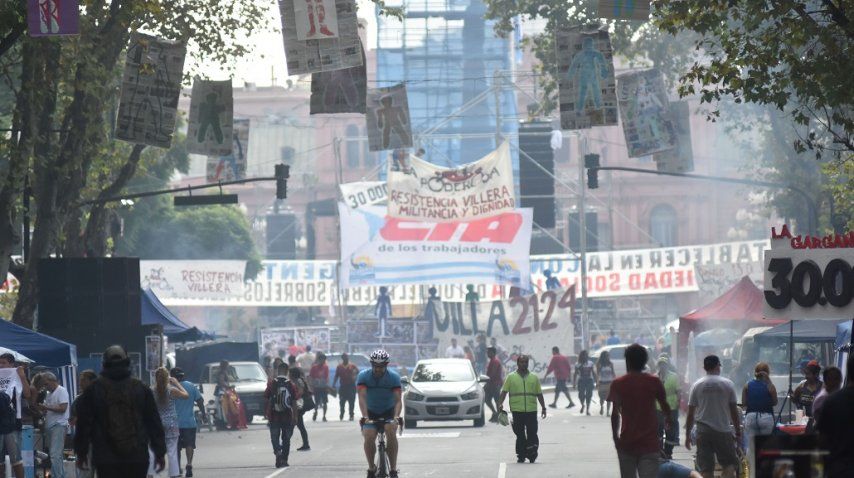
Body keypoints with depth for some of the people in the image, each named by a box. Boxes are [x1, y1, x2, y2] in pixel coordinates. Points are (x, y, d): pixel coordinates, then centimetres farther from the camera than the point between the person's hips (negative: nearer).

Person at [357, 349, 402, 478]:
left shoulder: (394, 377, -17)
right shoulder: (363, 376, -17)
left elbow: (398, 400, -24)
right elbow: (362, 397, -28)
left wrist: (396, 417, -43)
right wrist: (365, 417, -44)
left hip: (388, 412, 0)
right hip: (371, 413, 0)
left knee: (391, 433, -28)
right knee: (369, 437, -24)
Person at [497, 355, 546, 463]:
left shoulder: (534, 378, 13)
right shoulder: (511, 377, 7)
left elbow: (539, 394, 16)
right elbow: (504, 392, 3)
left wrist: (543, 407, 10)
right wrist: (500, 404, -11)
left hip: (531, 410, 1)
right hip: (517, 411, -1)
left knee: (532, 433, -5)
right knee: (520, 434, 3)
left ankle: (532, 454, -1)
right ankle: (521, 456, 9)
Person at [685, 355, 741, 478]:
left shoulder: (697, 385, 2)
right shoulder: (727, 384, -1)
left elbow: (690, 413, 3)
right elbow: (734, 411, 1)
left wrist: (688, 435, 9)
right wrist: (738, 432, 9)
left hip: (703, 430, 1)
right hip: (724, 430, -1)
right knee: (729, 464, 5)